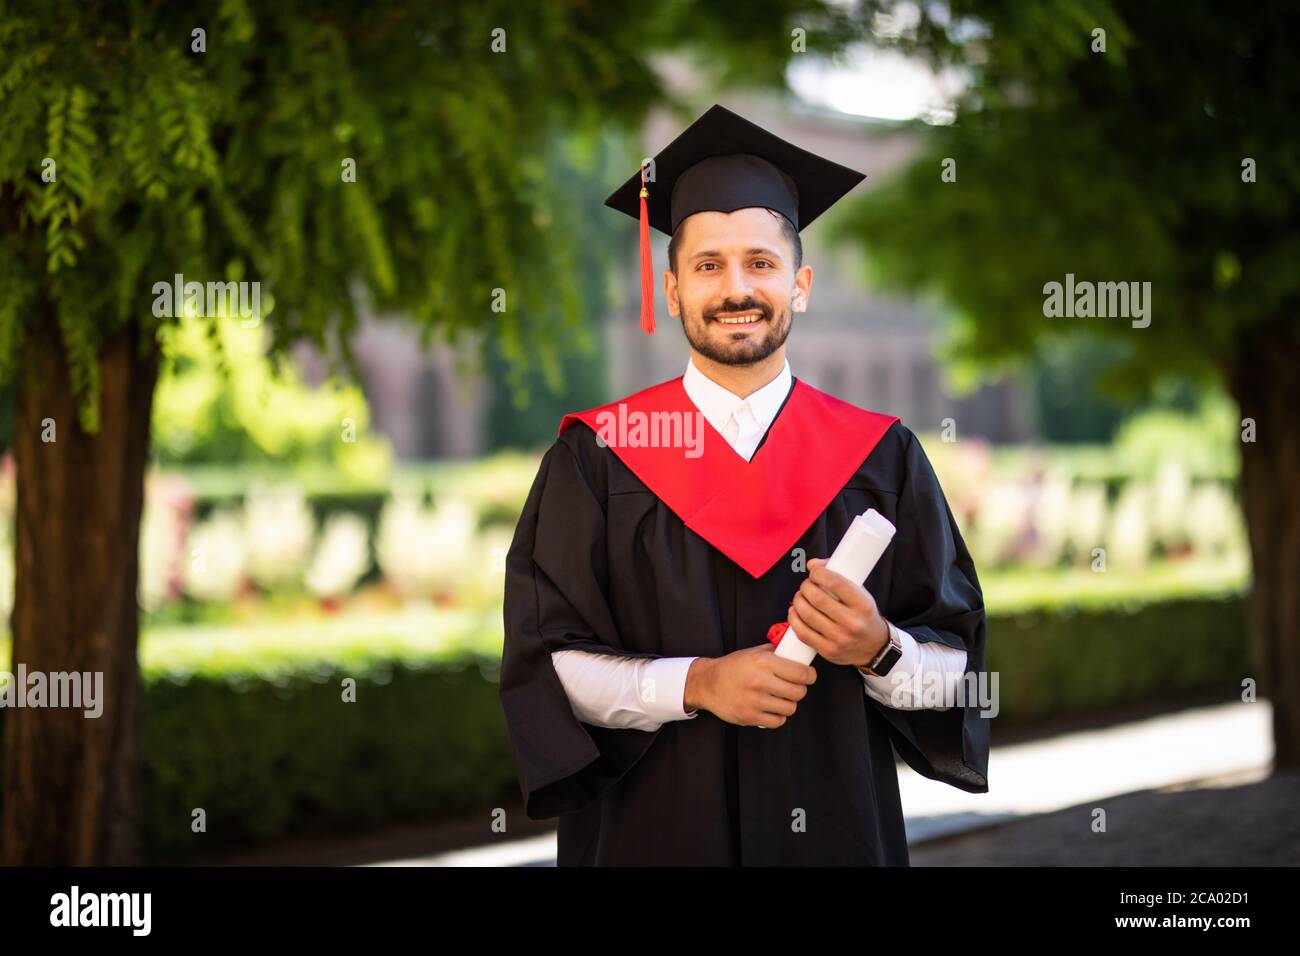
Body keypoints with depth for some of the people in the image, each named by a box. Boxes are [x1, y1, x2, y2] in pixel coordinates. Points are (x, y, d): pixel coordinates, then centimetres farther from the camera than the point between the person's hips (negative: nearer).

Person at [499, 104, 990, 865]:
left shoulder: (879, 457, 0)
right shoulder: (599, 456, -2)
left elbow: (959, 674, -2)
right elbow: (542, 663, -7)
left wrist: (878, 650, -21)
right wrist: (696, 683, -20)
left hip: (837, 829, 1)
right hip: (650, 830, -1)